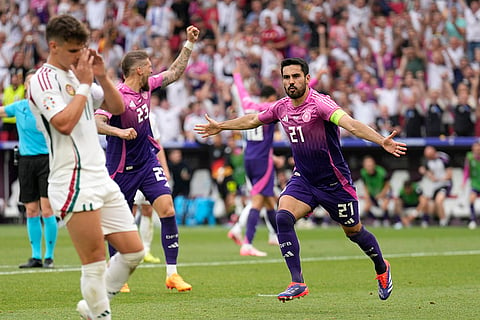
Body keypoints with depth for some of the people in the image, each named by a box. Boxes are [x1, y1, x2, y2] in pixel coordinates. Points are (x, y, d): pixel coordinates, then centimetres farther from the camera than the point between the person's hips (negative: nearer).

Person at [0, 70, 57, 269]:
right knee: (31, 211, 5)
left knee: (47, 211, -8)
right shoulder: (19, 107, 8)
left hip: (47, 160, -4)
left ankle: (49, 257, -1)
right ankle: (36, 257, 11)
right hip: (26, 161, 4)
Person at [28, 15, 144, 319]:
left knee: (133, 251, 7)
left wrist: (102, 77, 5)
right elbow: (64, 123, -20)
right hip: (74, 183, -8)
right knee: (95, 263, -8)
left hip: (101, 178, 8)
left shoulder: (78, 74, 17)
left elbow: (117, 107, 20)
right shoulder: (44, 79, -7)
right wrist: (84, 85, -12)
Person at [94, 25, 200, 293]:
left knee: (168, 210, -10)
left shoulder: (148, 86, 2)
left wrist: (190, 43, 13)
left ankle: (172, 274, -7)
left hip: (148, 161, 6)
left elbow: (175, 72, 16)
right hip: (121, 168, -6)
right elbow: (97, 122, -35)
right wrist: (119, 131, -50)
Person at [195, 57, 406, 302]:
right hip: (302, 179, 5)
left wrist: (382, 141, -53)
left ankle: (382, 269, 40)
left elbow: (350, 124, -38)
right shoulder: (282, 107, -2)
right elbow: (253, 120, 19)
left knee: (353, 231, 10)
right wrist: (221, 126, 29)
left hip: (334, 182, -5)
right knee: (283, 217, -20)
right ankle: (297, 283, -17)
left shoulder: (320, 103, -22)